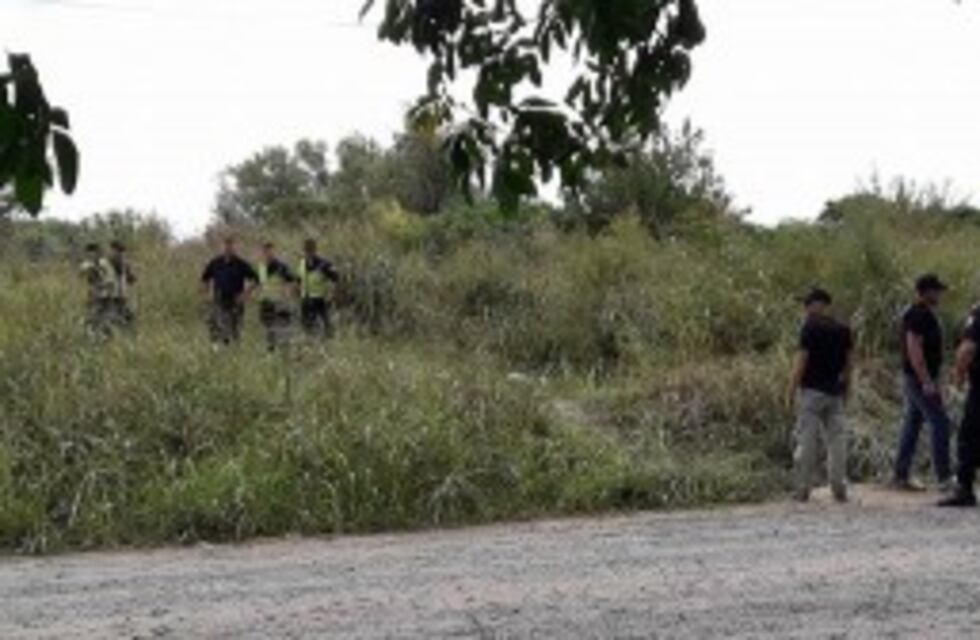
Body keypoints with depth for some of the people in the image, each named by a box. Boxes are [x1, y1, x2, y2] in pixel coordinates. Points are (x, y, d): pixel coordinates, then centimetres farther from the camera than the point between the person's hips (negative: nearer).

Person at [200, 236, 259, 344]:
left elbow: (255, 279, 5)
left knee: (234, 334, 2)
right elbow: (204, 279, 19)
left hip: (235, 304, 0)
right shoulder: (215, 264, 5)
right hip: (218, 303, 1)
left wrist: (245, 294, -4)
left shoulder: (242, 265, 0)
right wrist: (207, 294, 7)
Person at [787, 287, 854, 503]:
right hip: (835, 392, 5)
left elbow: (802, 361, -11)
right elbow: (849, 362, 10)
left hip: (812, 390, -5)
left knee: (807, 440, -1)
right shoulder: (843, 330, 8)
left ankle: (803, 489, 1)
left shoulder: (810, 327, -9)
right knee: (836, 439, 7)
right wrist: (845, 387, 17)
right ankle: (839, 488, 6)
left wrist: (792, 390, -6)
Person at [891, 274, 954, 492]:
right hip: (920, 379, -10)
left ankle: (901, 477, 11)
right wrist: (926, 382, -25)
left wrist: (934, 382, 22)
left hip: (923, 379, 10)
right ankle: (944, 478, -11)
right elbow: (914, 349, -23)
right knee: (940, 424, -11)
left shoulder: (925, 314, 17)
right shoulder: (918, 315, -15)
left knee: (912, 426, 10)